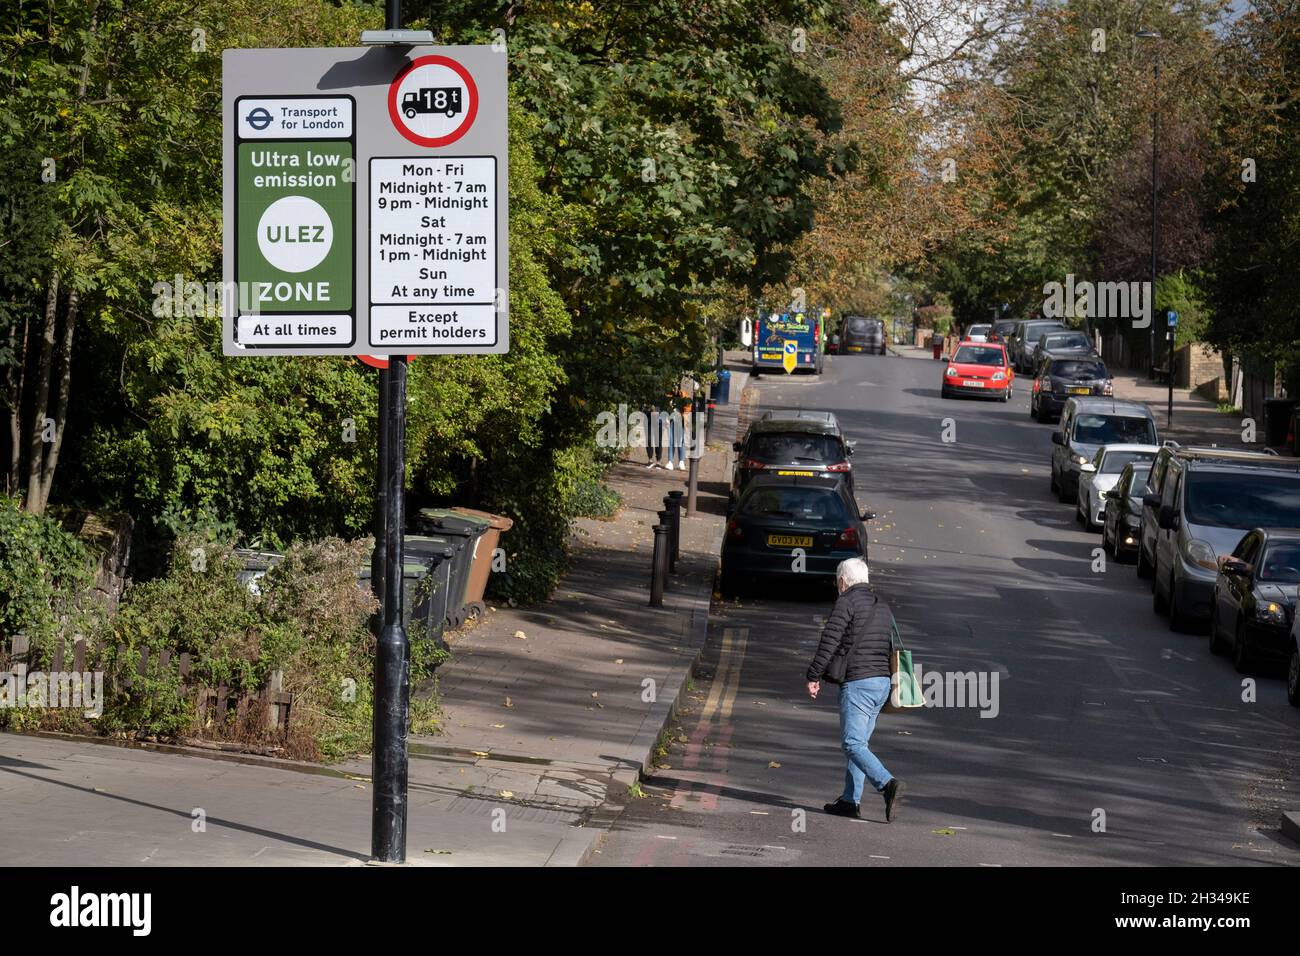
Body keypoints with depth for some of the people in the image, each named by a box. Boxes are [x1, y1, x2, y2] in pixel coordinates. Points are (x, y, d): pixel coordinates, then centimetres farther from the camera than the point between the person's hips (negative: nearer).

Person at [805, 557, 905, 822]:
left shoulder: (847, 602, -7)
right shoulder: (882, 605, 19)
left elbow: (829, 641, -12)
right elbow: (892, 646, 22)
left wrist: (813, 676, -7)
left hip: (857, 683, -8)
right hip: (883, 681, 8)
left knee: (853, 743, -10)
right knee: (859, 742, 13)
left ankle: (887, 784, -28)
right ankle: (850, 800, 13)